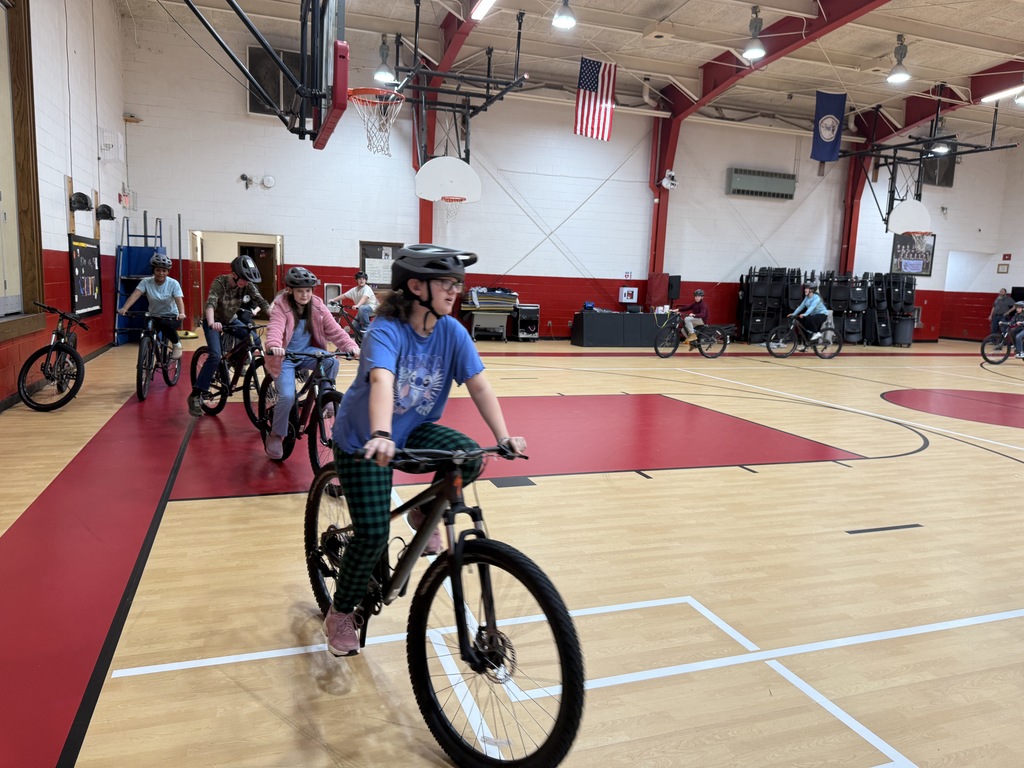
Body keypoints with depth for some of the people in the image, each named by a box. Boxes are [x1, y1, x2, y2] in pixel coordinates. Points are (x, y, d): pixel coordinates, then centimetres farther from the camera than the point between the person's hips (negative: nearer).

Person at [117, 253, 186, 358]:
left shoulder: (173, 283, -12)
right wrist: (124, 309, -39)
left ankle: (176, 344, -6)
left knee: (165, 324, -35)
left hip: (172, 317, -2)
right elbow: (135, 295, -21)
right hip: (154, 317, 2)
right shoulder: (146, 282, -8)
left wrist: (182, 313, -45)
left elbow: (179, 300, -24)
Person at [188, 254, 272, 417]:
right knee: (215, 356, -23)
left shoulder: (247, 285, -15)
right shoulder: (220, 282, -27)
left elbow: (261, 301, -25)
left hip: (231, 320, 5)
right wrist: (211, 323, -59)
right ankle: (195, 396, -18)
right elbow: (210, 303, -40)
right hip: (214, 321, -5)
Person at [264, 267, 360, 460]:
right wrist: (274, 346, -55)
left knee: (332, 362, -28)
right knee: (287, 396, -20)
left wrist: (351, 346, -29)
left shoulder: (317, 307, -3)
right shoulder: (281, 306, -14)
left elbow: (333, 329, -11)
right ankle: (276, 435, 4)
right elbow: (275, 328, -32)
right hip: (285, 356, -3)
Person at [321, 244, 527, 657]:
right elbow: (382, 381, -44)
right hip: (364, 440, -4)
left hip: (415, 429, 5)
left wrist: (504, 438, -29)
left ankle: (425, 514, 7)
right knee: (374, 534, -11)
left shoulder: (452, 331, -10)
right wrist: (380, 436, -61)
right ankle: (341, 612, 16)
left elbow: (479, 385, -16)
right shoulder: (386, 331, -26)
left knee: (469, 457, -24)